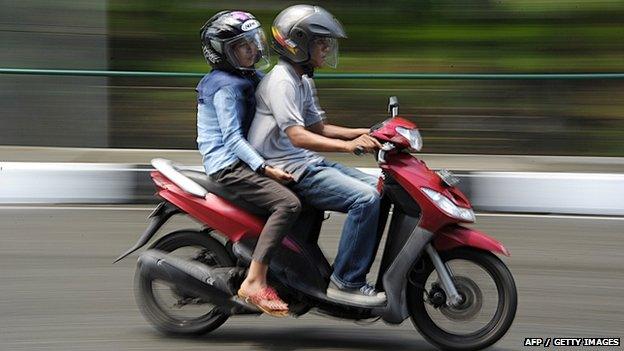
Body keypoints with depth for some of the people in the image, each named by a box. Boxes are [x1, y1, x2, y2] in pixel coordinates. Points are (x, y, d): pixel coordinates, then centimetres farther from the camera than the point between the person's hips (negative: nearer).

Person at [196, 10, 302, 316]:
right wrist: (265, 168, -27)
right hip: (227, 164, -10)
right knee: (288, 203, -27)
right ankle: (254, 282, -32)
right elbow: (232, 137, -20)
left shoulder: (249, 79, 16)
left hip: (242, 161, 10)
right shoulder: (225, 87, -13)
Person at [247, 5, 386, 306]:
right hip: (289, 170, -10)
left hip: (309, 163, 10)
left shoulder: (303, 82, 17)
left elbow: (317, 127, 24)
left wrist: (365, 133, 12)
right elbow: (298, 136, -26)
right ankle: (346, 282, -19)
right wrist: (349, 145, -35)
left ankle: (360, 270, 5)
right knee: (366, 199, -22)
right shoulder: (281, 81, -16)